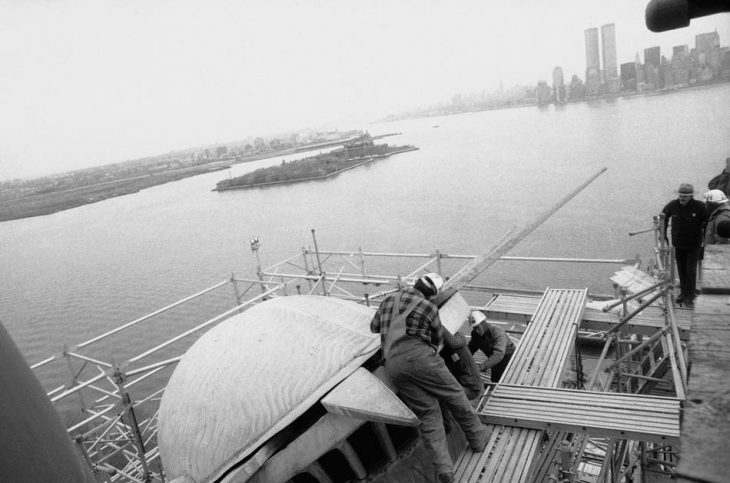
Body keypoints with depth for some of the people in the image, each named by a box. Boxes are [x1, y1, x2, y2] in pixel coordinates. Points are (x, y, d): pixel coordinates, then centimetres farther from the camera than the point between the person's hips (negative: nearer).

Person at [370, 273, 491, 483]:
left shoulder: (389, 299, 17)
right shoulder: (430, 308, 6)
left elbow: (374, 327, 30)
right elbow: (437, 338, 21)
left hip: (393, 366, 5)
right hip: (420, 357, -4)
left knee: (428, 413, 7)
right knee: (454, 396, 16)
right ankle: (477, 438, 30)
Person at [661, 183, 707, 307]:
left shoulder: (700, 207, -16)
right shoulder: (672, 205, -10)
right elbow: (663, 218, 9)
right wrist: (663, 236, 8)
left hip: (694, 245, -2)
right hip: (678, 244, 3)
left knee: (691, 271, -3)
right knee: (681, 270, 11)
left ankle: (689, 297, 8)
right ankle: (683, 293, 26)